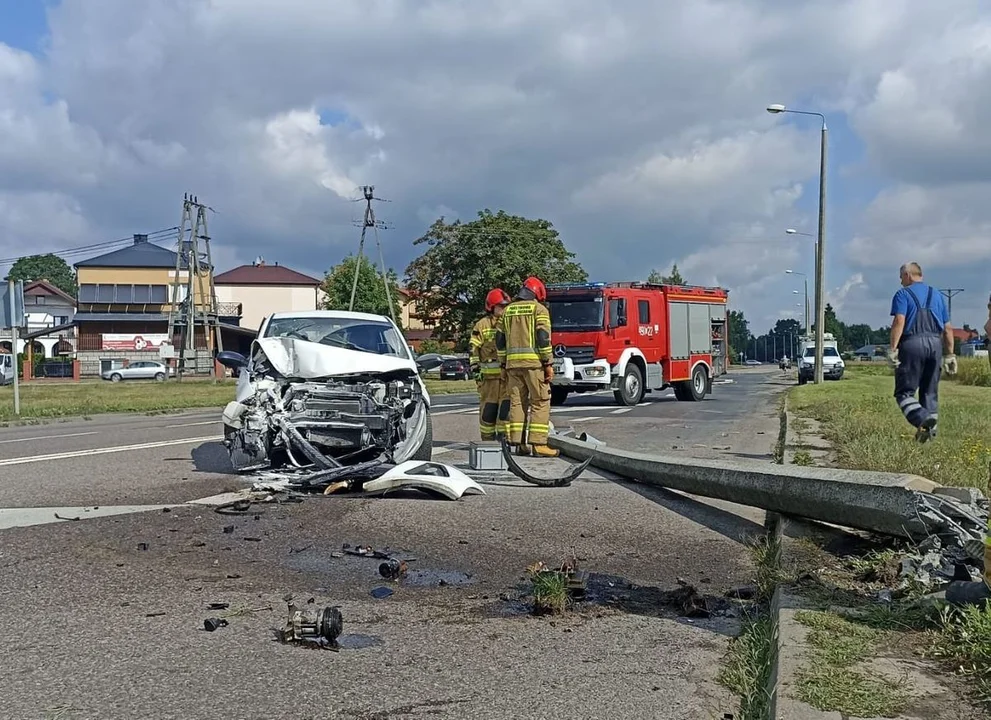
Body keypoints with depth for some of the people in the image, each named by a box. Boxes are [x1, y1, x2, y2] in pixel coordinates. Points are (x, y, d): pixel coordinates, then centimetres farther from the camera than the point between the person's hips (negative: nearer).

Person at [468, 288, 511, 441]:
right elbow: (473, 348, 0)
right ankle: (487, 439, 6)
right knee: (488, 408, -1)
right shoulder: (482, 325, 4)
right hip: (489, 374, -3)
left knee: (506, 405, -1)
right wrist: (475, 368, -8)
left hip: (507, 372, 3)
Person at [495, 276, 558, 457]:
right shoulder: (539, 309, 0)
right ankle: (538, 443, -11)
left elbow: (500, 340, 13)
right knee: (540, 403, -3)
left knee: (516, 402, 8)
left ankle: (518, 442, 6)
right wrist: (548, 364, -7)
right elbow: (543, 338, -10)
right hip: (534, 362, -5)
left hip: (513, 363, 5)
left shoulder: (508, 310, 16)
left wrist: (503, 365, 17)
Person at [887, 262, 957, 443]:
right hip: (934, 343, 5)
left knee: (904, 392, -3)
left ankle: (923, 419, -27)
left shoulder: (903, 294, 2)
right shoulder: (937, 294, 19)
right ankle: (930, 429, 12)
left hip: (912, 343, -5)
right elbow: (948, 328, 17)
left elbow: (899, 321, -13)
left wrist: (892, 349, -16)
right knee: (930, 392, 13)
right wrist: (949, 355, 20)